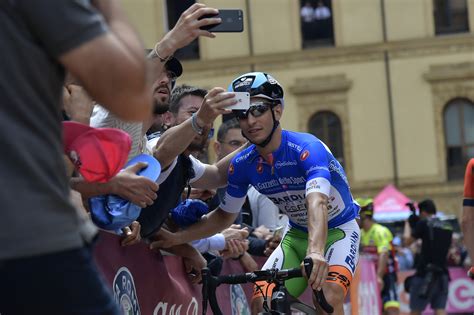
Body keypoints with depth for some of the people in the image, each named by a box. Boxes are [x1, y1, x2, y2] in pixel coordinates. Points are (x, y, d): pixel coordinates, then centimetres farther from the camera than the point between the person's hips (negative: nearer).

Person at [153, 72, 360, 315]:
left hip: (338, 231, -5)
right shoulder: (242, 165, -12)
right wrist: (176, 238, -7)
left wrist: (315, 252, -65)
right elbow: (224, 216, 5)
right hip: (297, 235, 5)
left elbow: (317, 204, -47)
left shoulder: (308, 149, -29)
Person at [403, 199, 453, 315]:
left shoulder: (424, 224, -6)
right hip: (442, 274, 5)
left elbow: (407, 241, 0)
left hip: (425, 274, -5)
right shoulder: (448, 227, 13)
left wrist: (408, 224, 16)